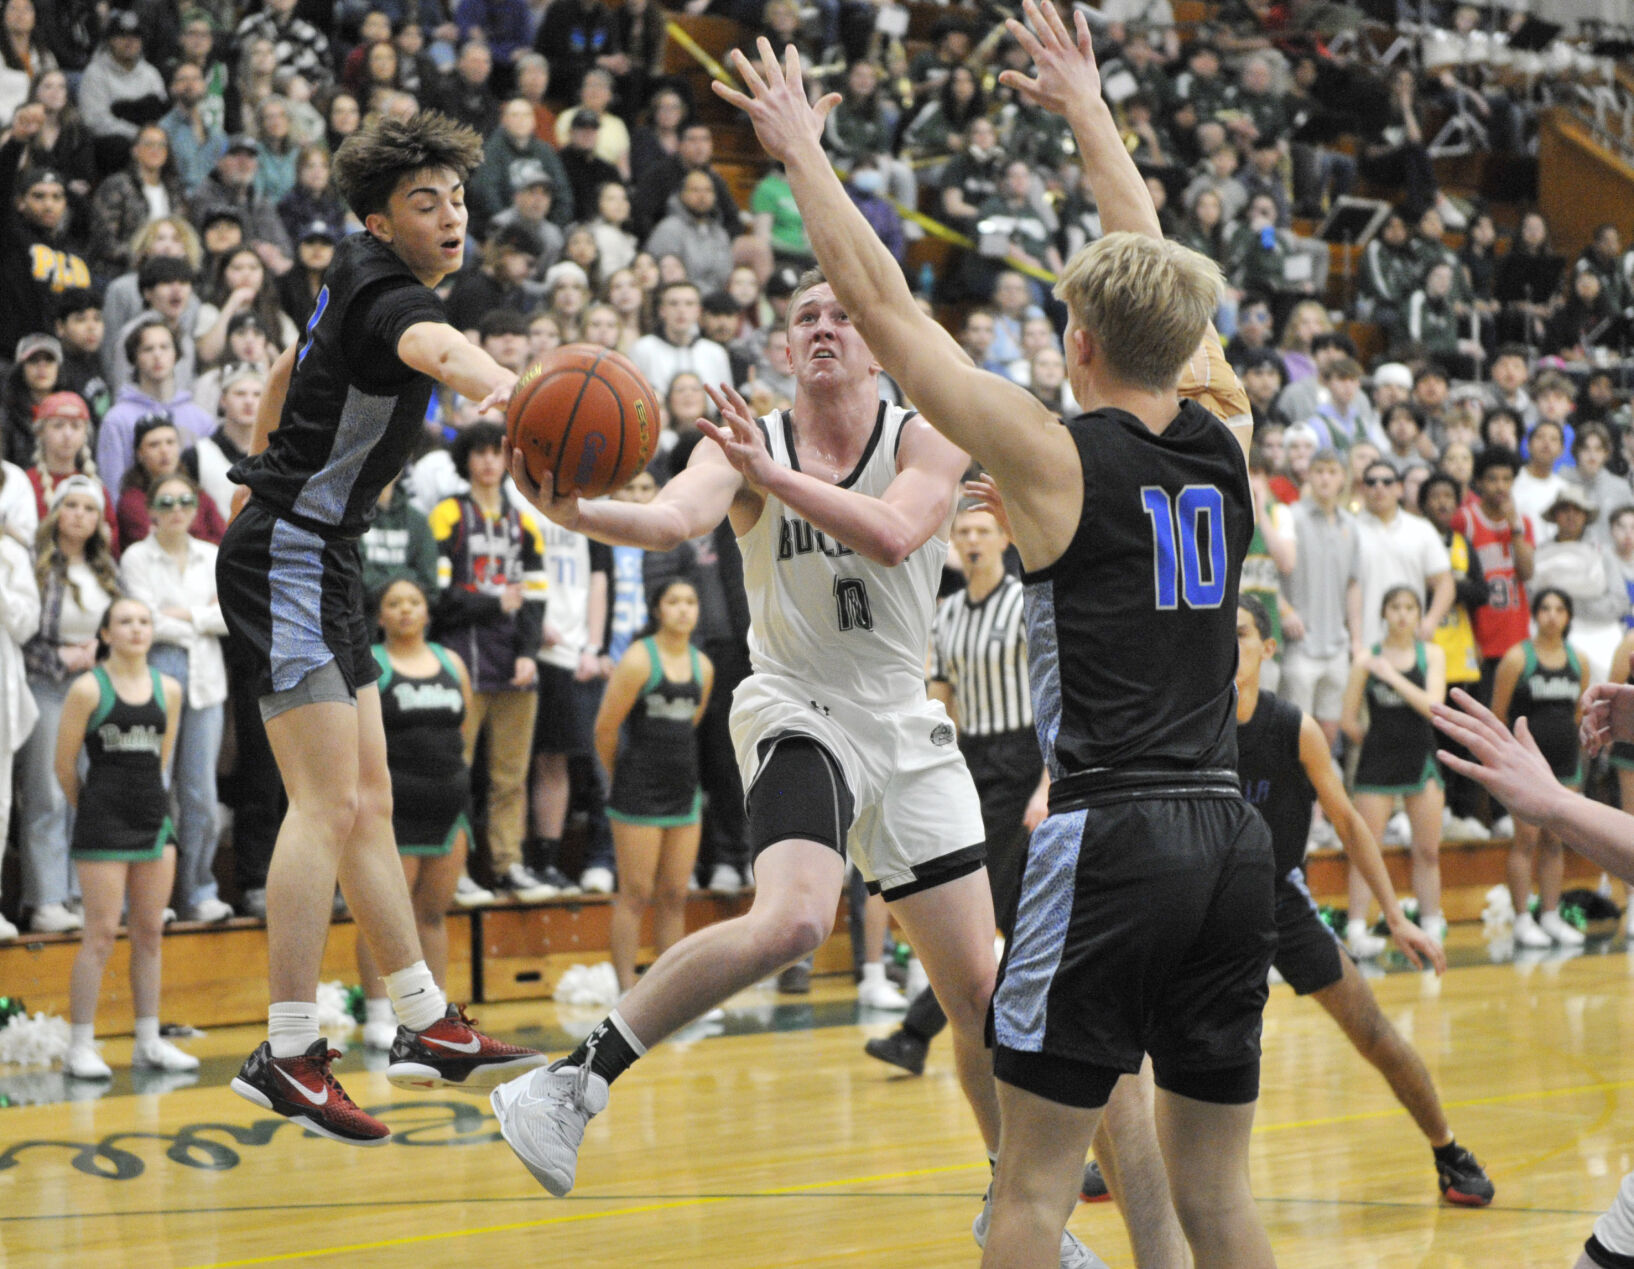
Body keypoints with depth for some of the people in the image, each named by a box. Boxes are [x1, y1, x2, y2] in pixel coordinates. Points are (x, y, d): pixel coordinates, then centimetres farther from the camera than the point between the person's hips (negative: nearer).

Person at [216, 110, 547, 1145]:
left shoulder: (359, 282, 12)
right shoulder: (390, 296, -19)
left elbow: (288, 372, 29)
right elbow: (434, 348, -45)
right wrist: (501, 386, -66)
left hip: (318, 564, 10)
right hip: (289, 560, -10)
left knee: (368, 804, 13)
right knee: (328, 800, -15)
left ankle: (426, 1024, 20)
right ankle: (289, 1052, -17)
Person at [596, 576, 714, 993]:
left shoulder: (702, 666, 10)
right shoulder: (638, 660, -10)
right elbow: (605, 728, -7)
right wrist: (620, 776, 5)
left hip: (683, 792, 6)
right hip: (638, 795, -6)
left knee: (674, 897, 8)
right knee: (635, 895, -5)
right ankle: (627, 993, -2)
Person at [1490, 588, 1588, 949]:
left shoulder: (1578, 662, 8)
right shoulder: (1518, 658, -6)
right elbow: (1497, 715, -3)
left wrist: (1571, 748, 14)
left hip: (1564, 761, 5)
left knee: (1555, 841, 7)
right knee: (1527, 839, -6)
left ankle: (1551, 916, 12)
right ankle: (1522, 919, -3)